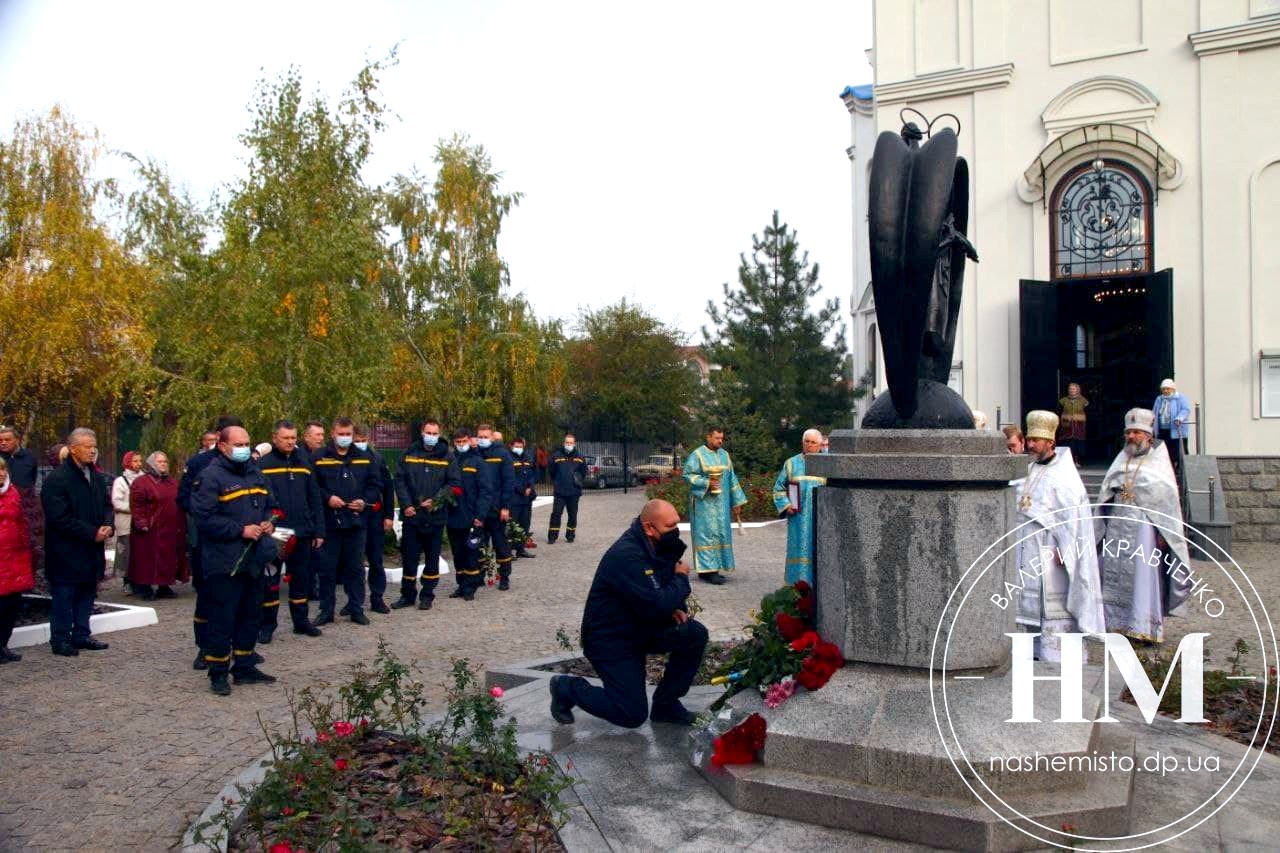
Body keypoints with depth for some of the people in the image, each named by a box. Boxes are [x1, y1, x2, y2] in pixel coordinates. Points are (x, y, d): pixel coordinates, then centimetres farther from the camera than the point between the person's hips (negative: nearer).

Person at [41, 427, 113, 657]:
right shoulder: (56, 480, -13)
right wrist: (92, 532, -18)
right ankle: (60, 640, 11)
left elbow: (106, 505, 18)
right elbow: (59, 518, -17)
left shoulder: (96, 478, 11)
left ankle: (81, 635, 24)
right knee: (64, 597, 1)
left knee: (87, 594, 14)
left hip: (91, 551, 7)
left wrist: (108, 525, -3)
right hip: (66, 553, -7)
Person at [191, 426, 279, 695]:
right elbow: (204, 517, -17)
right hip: (224, 562, -8)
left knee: (250, 615, 15)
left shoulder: (255, 473, 14)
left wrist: (268, 523, 3)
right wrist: (241, 530, -19)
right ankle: (218, 673, 10)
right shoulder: (211, 476, -11)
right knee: (222, 618, -2)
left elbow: (269, 505, 24)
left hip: (254, 560, 8)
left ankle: (244, 667, 27)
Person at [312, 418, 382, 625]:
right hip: (329, 521, -2)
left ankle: (356, 608, 19)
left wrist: (365, 501, -6)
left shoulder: (365, 458, 9)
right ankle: (326, 610, 16)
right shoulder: (320, 458, 1)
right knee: (327, 567, 5)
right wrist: (327, 498, -15)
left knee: (355, 567, 10)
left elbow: (376, 484, 10)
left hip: (357, 521, 2)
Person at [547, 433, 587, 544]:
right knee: (556, 514, -6)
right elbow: (551, 472, 10)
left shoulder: (579, 457, 5)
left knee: (573, 514, 10)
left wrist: (579, 479, 6)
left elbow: (584, 472, 17)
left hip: (574, 491, 2)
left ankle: (570, 535, 22)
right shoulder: (556, 456, 0)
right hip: (559, 492, -2)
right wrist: (555, 483, 9)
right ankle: (552, 537, 0)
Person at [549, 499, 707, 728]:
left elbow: (664, 597, 12)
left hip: (642, 628, 8)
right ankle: (567, 688, 13)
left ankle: (666, 703, 4)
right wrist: (681, 578, -18)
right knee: (633, 715, -7)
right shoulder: (627, 556, -30)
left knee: (695, 634, -12)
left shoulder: (658, 546, -2)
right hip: (610, 640, -8)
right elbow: (655, 607, -35)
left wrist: (675, 608, -11)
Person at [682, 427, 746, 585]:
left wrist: (736, 502, 11)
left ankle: (714, 567, 15)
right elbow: (688, 475, -11)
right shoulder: (697, 454, -8)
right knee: (707, 533, -7)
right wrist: (707, 483, -21)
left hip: (721, 503, 7)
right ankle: (706, 570, -5)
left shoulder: (725, 455, 11)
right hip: (704, 502, -6)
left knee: (720, 533, 7)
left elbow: (732, 479, 14)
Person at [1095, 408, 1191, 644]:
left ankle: (1146, 627, 1)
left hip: (1145, 525, -5)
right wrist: (1101, 529, 11)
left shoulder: (1158, 462, -1)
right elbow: (1106, 495, 15)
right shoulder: (1121, 461, 13)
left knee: (1145, 576, -5)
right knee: (1115, 573, 6)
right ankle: (1118, 622, 15)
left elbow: (1169, 500, -5)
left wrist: (1163, 533, -12)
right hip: (1118, 527, 5)